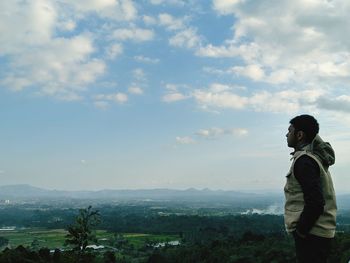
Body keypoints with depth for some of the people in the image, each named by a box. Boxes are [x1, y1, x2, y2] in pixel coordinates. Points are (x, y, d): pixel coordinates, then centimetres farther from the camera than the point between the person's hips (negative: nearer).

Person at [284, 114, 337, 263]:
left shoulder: (304, 160, -18)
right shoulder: (315, 156, 13)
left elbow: (315, 203, -26)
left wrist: (300, 230, -17)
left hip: (311, 234, -10)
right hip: (321, 231, 10)